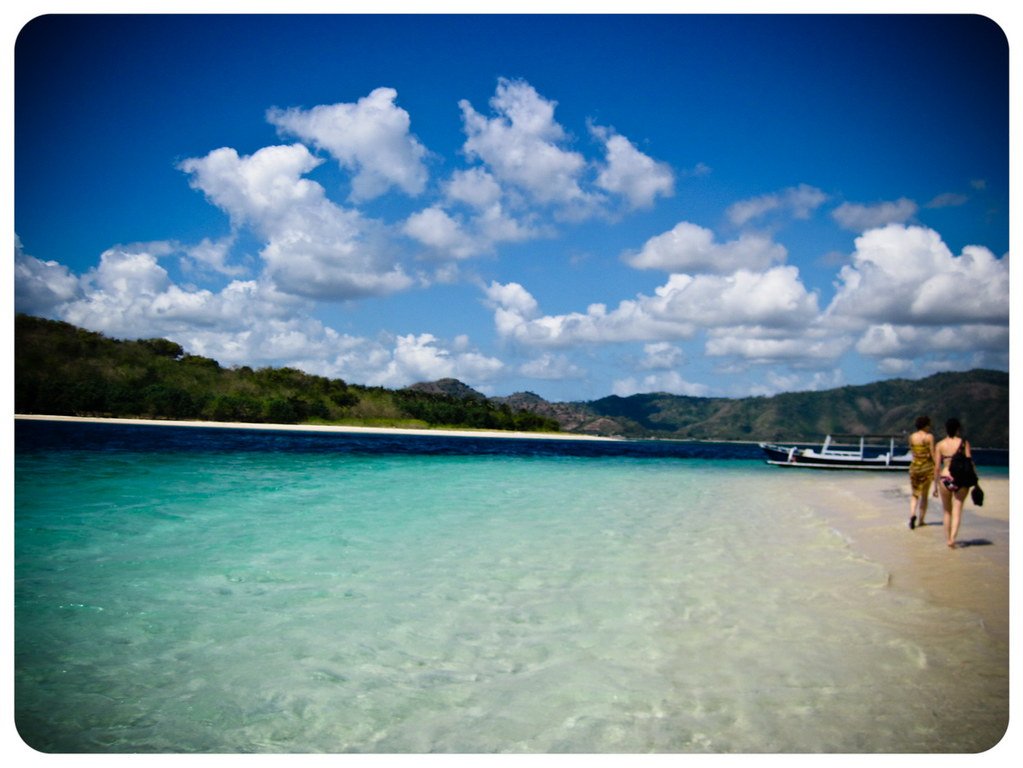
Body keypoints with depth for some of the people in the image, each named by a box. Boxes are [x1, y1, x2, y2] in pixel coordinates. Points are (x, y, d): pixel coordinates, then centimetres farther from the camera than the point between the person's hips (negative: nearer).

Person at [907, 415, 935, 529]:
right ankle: (921, 520, 14)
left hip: (914, 467, 2)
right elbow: (932, 453, -9)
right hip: (927, 467, -2)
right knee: (924, 495, 11)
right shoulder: (929, 437, -9)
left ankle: (912, 514, -15)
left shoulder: (911, 437, 2)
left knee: (914, 495, 11)